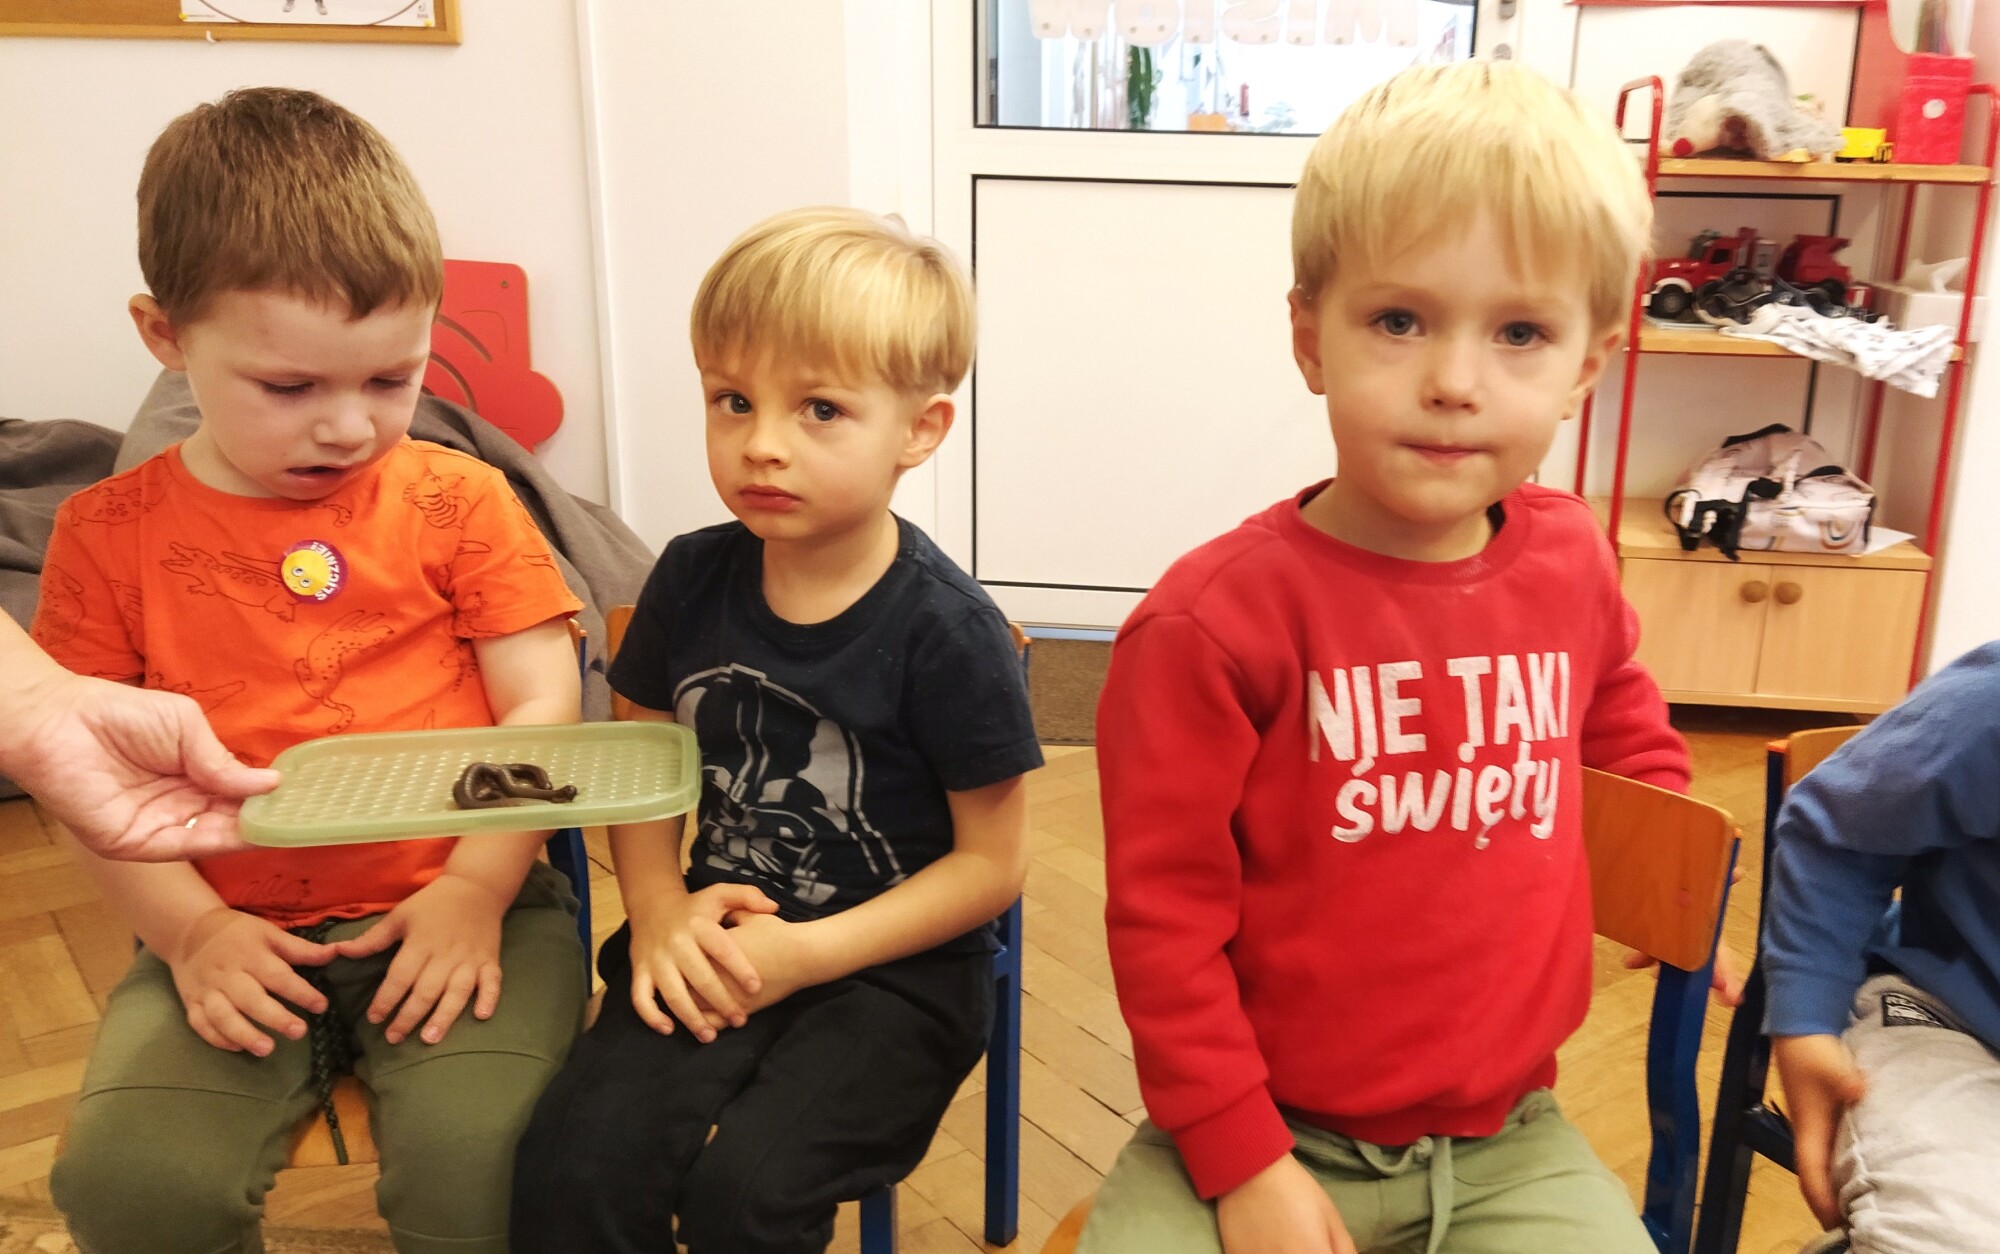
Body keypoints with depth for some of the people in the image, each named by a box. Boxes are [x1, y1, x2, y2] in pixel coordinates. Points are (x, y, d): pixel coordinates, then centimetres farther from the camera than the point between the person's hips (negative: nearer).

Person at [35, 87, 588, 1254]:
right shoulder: (112, 532, 6)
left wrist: (476, 888, -11)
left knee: (478, 1158, -23)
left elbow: (543, 702, 0)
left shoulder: (459, 499, 4)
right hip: (235, 932, 2)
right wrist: (191, 928, -8)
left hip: (457, 905, -1)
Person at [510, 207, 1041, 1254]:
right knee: (572, 1162, -19)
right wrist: (658, 911, -6)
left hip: (891, 970, -3)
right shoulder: (692, 579, 0)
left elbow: (993, 861, -9)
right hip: (716, 949, 4)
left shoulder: (946, 630, -14)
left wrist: (809, 953, -15)